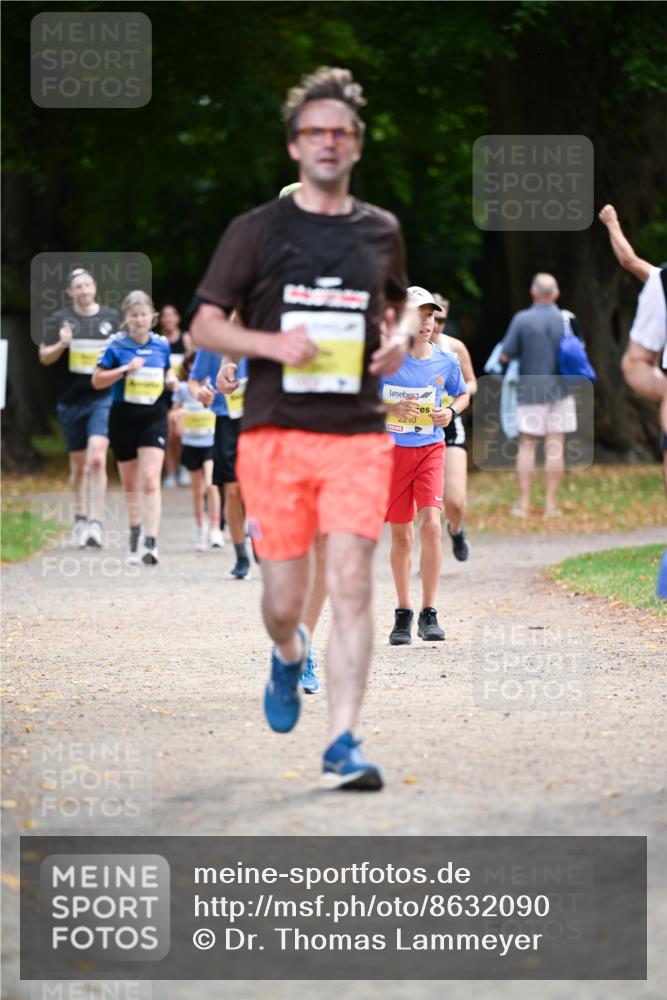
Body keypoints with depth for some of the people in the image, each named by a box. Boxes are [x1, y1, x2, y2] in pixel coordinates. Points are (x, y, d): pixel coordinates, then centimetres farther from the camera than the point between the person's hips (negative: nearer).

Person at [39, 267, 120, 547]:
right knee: (78, 466, 12)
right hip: (71, 400, 2)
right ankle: (80, 518, 29)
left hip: (102, 398, -2)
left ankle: (95, 524, -19)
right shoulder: (60, 319, 3)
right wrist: (61, 345, -17)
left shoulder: (112, 317, 6)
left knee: (97, 459, -17)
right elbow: (44, 357, 3)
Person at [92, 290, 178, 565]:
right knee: (130, 483, 11)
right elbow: (97, 380, -3)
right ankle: (135, 537, 27)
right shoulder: (117, 346, -3)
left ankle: (150, 542, -20)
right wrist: (125, 370, -16)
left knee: (150, 479, -14)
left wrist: (172, 381, 0)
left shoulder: (162, 345, 4)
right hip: (123, 417, 0)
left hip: (154, 417, 0)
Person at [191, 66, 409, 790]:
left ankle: (342, 745, -10)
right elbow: (205, 324, 3)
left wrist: (398, 343, 5)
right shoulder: (257, 230, 3)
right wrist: (273, 344, -15)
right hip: (275, 433, -1)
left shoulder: (382, 232, 11)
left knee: (350, 584, -12)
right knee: (284, 599, 2)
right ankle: (289, 656, 39)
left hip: (358, 435, 1)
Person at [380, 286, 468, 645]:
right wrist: (391, 409, -20)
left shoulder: (446, 362, -1)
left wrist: (451, 411, -5)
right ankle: (403, 614, 22)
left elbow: (462, 395, 17)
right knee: (401, 535, 8)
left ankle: (429, 614, -8)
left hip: (430, 450, 1)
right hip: (392, 450, -1)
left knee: (430, 526, -16)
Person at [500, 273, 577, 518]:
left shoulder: (522, 319, -9)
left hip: (530, 390, -1)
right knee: (555, 447, 3)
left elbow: (505, 356, -9)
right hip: (560, 389, 1)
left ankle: (523, 503, 2)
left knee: (526, 446, 5)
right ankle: (551, 504, 2)